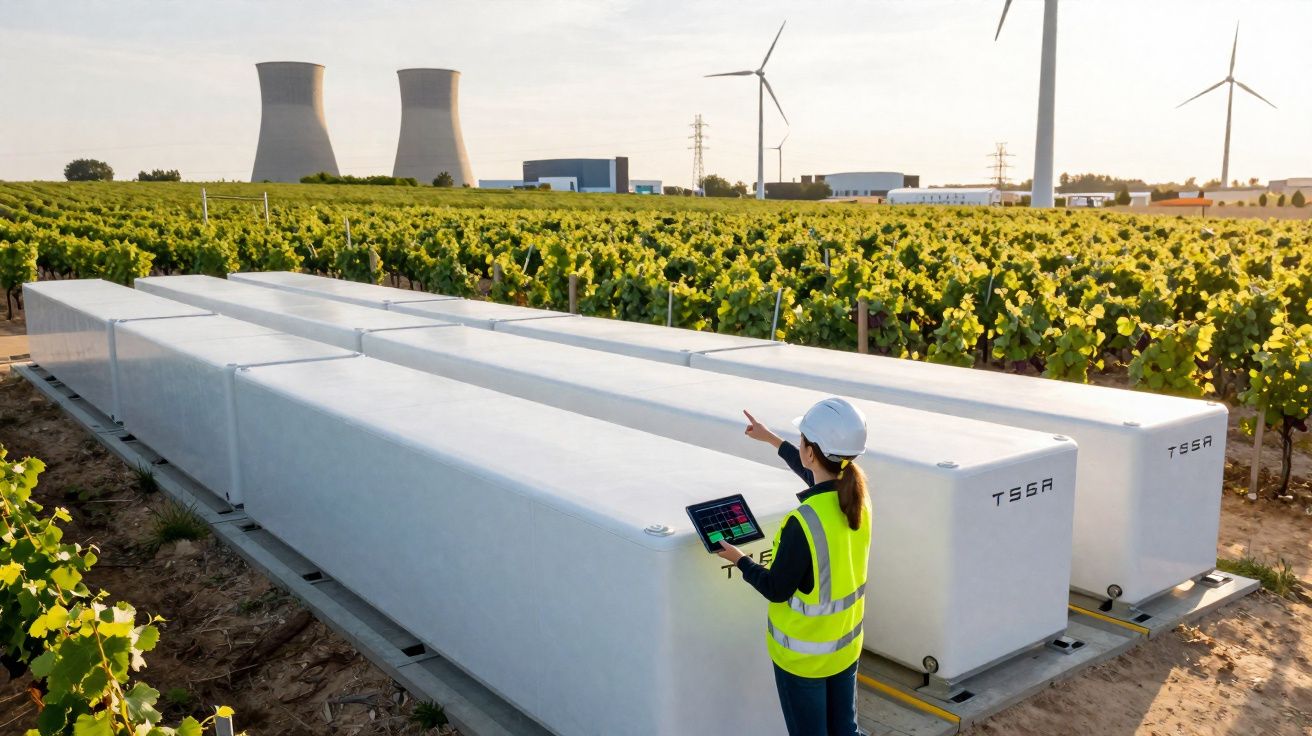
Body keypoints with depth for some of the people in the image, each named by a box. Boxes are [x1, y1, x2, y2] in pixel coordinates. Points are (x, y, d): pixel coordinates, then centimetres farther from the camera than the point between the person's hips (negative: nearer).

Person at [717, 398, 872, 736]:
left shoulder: (803, 522, -31)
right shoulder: (857, 497, -9)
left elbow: (776, 589, -20)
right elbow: (817, 475, 13)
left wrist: (739, 559, -2)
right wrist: (772, 439, 25)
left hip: (803, 655, -6)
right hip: (847, 645, 6)